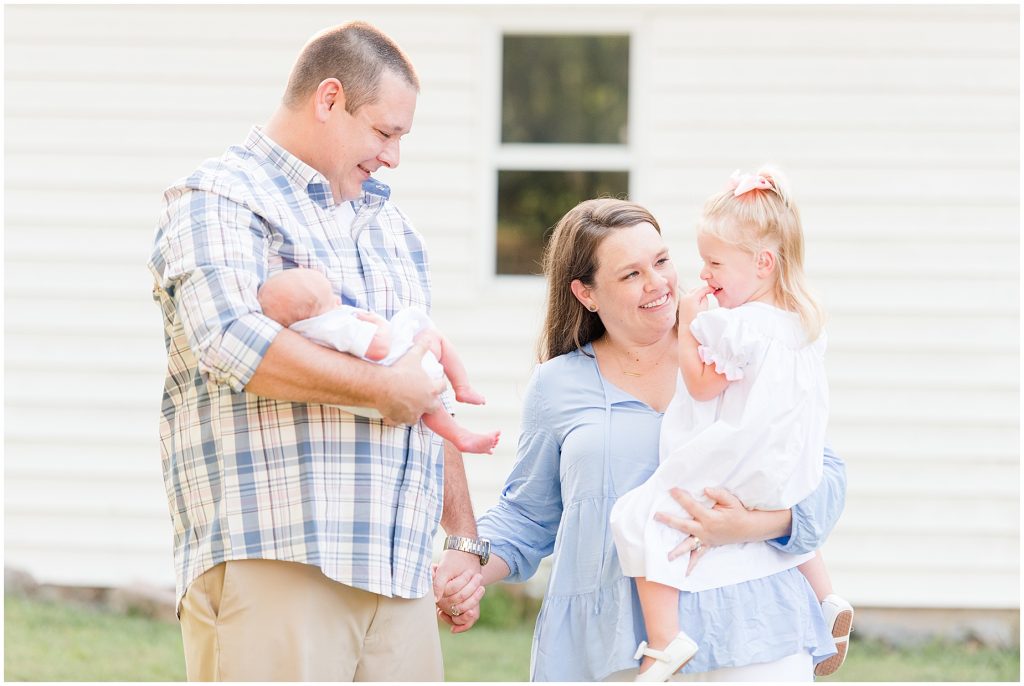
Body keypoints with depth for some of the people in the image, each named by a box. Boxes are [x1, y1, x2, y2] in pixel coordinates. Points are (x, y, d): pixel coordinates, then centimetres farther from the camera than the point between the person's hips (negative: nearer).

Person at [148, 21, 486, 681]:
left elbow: (433, 396, 30)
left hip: (399, 571, 7)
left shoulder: (391, 224, 26)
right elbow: (230, 341, -20)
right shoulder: (216, 202, -1)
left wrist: (465, 540, 23)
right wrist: (386, 388, -13)